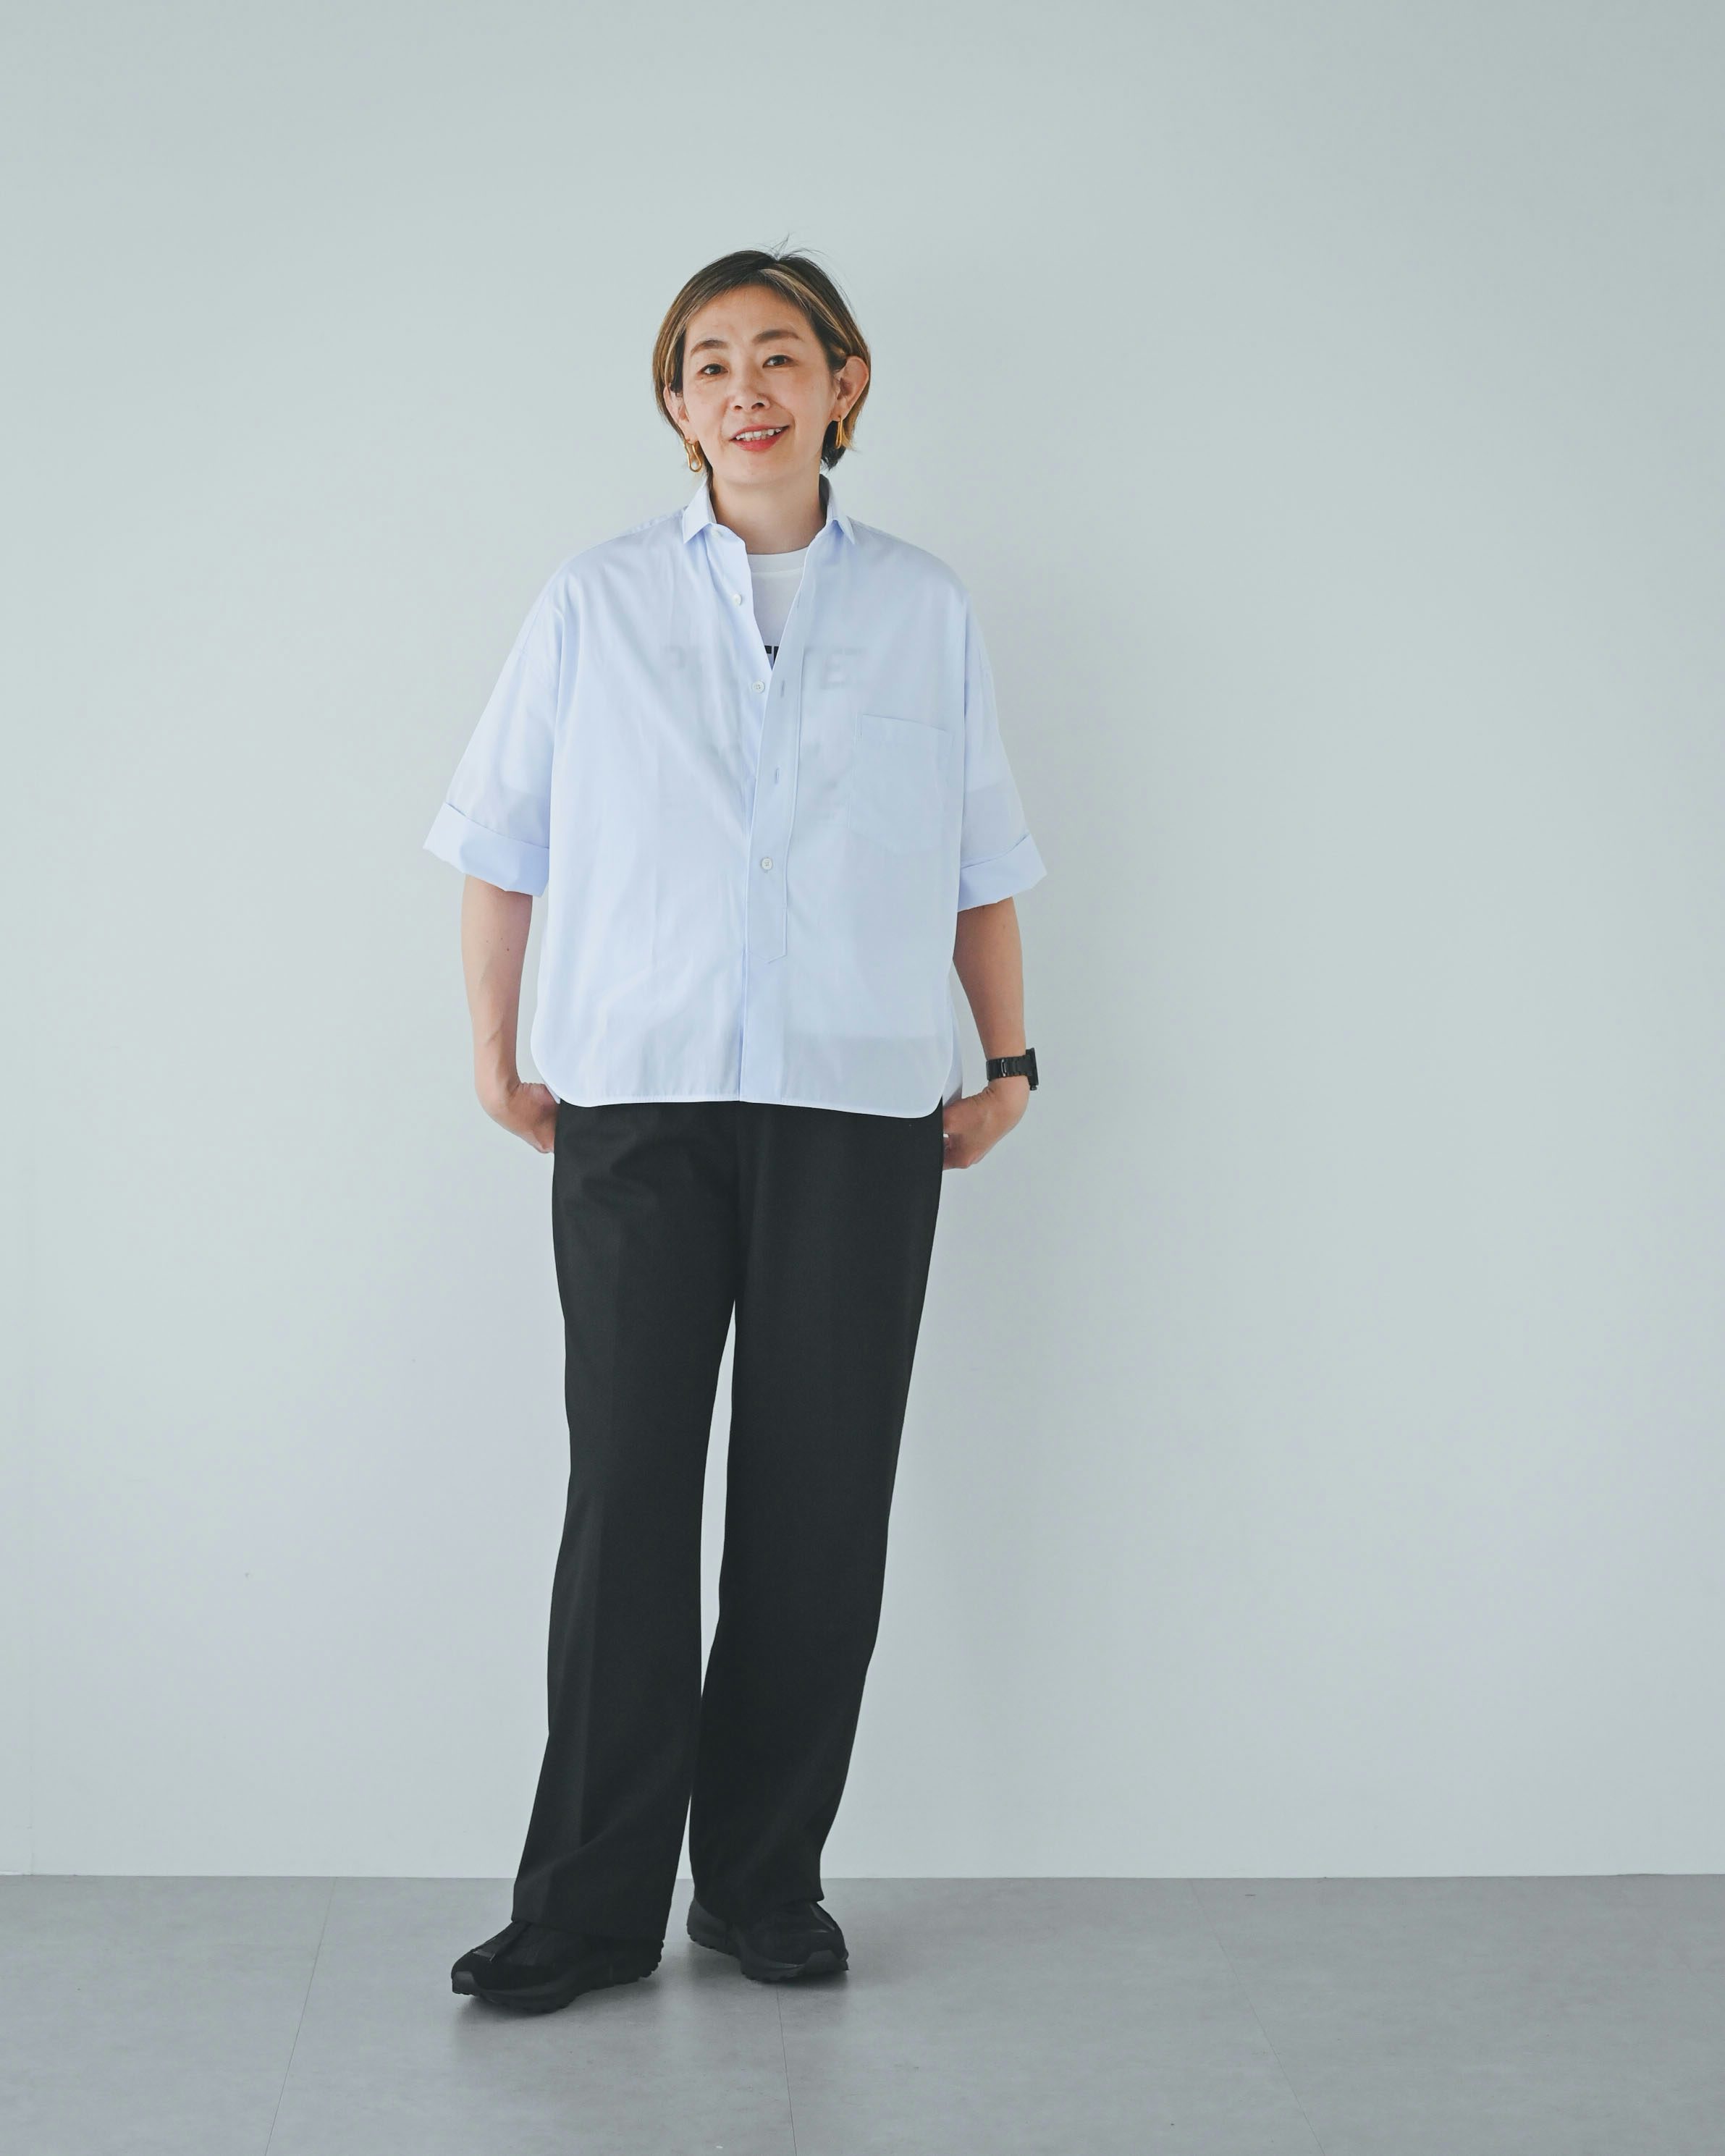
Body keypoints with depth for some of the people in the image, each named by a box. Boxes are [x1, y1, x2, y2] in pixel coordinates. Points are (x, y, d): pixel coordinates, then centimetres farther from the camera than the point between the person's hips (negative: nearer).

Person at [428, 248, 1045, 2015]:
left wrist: (1006, 1058, 9)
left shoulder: (928, 611, 11)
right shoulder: (593, 605, 8)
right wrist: (495, 1058, 7)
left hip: (860, 1109, 1)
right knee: (626, 1493, -3)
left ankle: (766, 1884, 15)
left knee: (819, 1507, 3)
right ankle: (592, 1903, 7)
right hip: (635, 1098, -1)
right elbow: (499, 850, 11)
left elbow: (981, 867, 16)